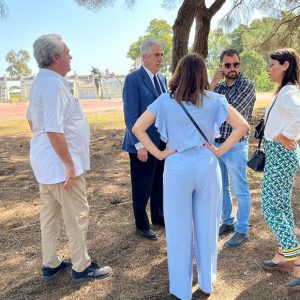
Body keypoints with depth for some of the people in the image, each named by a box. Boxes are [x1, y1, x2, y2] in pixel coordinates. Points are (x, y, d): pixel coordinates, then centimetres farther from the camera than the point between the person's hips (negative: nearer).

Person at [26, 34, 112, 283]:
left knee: (50, 213, 17)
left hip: (45, 161, 10)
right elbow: (54, 131, -27)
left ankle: (51, 264, 31)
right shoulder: (54, 85, -22)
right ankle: (82, 267, 19)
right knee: (77, 215, 4)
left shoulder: (42, 81, 10)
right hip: (60, 164, -10)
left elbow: (32, 119, 20)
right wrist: (69, 165, -21)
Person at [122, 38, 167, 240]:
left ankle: (159, 217, 36)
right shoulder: (133, 79, -11)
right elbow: (131, 116, -16)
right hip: (144, 144, -6)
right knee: (143, 187, 7)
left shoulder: (163, 79, 11)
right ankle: (142, 225, 25)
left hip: (164, 142, 7)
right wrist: (139, 144, -19)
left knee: (160, 184, 17)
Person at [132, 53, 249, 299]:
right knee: (207, 225, 17)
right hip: (207, 166, 2)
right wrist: (219, 151, -2)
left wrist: (159, 154, -2)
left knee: (179, 227, 12)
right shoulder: (214, 100, -3)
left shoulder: (165, 101, -5)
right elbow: (242, 126, -6)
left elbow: (137, 128, -6)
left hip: (178, 167, -1)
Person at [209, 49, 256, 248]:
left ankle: (242, 231, 18)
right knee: (221, 188, 17)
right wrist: (212, 85, -10)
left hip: (235, 146, -6)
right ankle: (228, 223, 34)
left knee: (240, 191, 4)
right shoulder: (218, 86, 9)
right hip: (215, 144, 6)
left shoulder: (247, 85, -9)